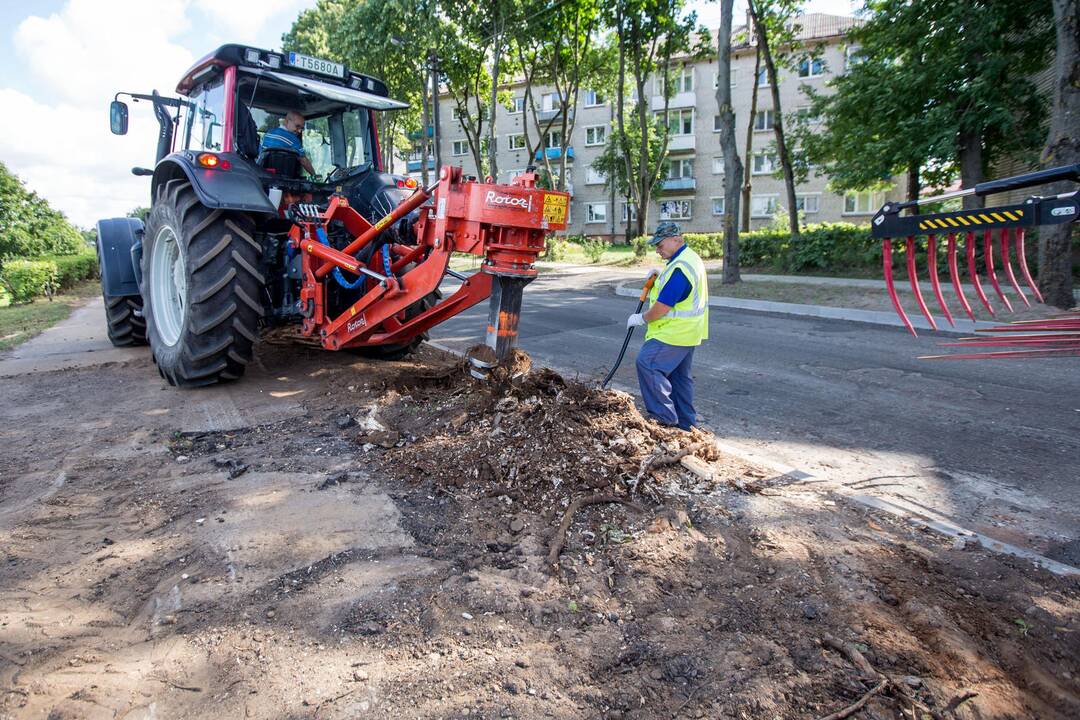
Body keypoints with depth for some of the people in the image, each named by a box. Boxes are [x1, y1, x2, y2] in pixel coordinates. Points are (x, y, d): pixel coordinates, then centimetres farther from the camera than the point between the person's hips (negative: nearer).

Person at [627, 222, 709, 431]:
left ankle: (664, 416, -7)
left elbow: (663, 306, -24)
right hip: (687, 331, 11)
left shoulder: (679, 266, -22)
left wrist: (641, 318, -8)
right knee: (680, 375, 15)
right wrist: (659, 277, 9)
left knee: (647, 363, -12)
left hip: (675, 332, -11)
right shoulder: (691, 257, 13)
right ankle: (685, 420, 23)